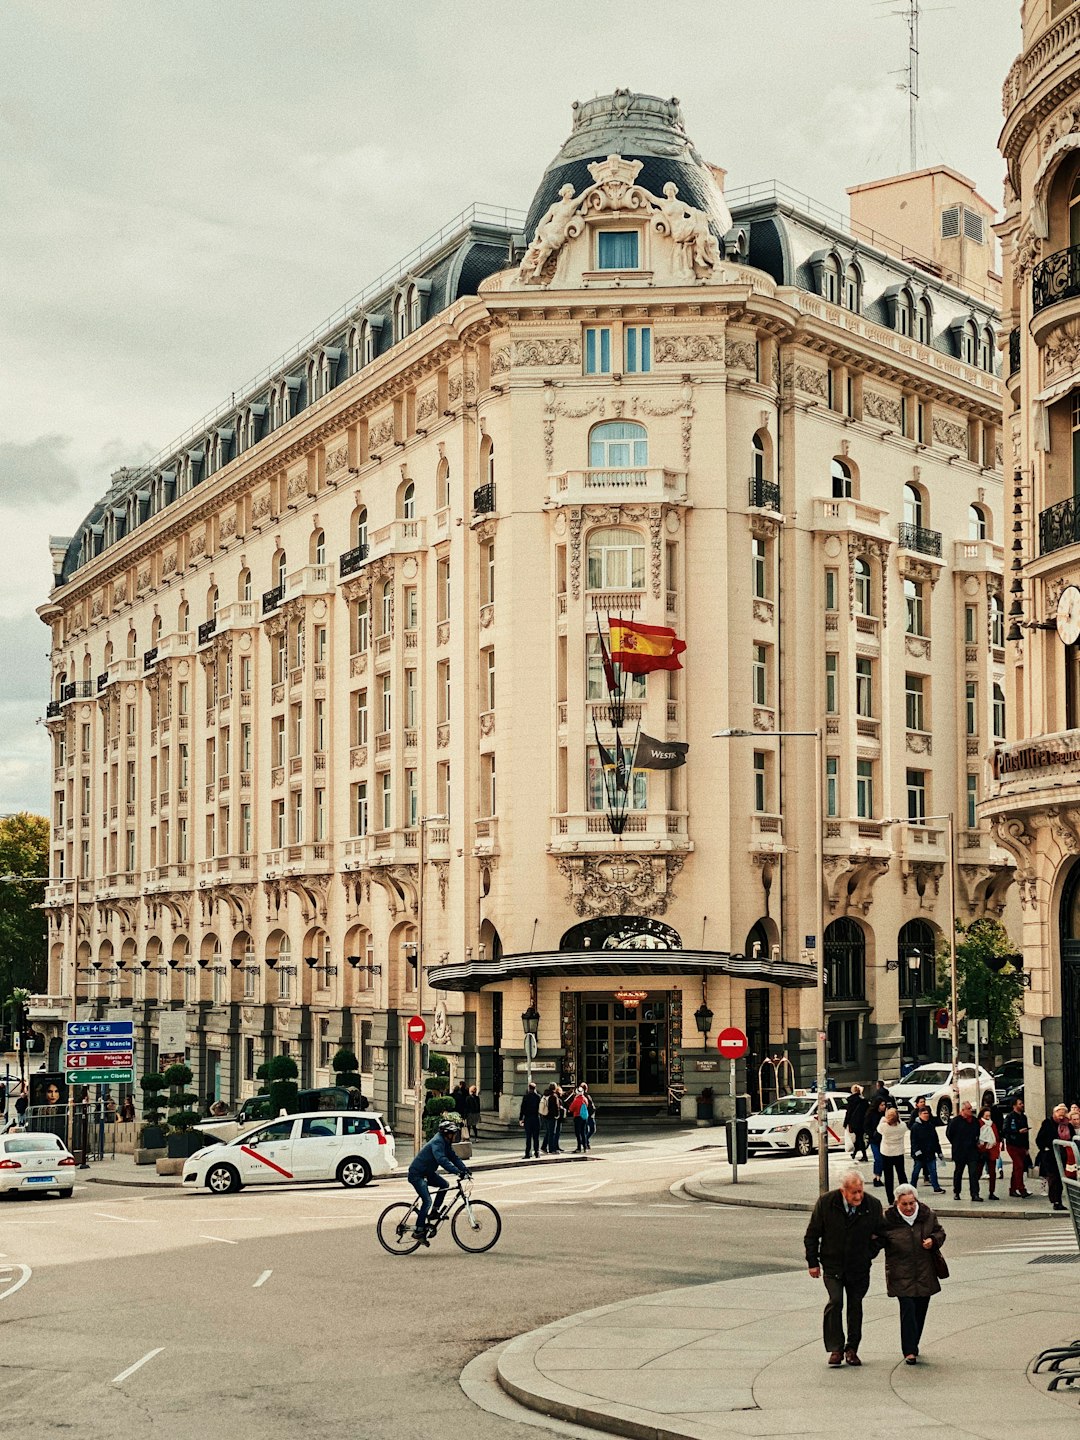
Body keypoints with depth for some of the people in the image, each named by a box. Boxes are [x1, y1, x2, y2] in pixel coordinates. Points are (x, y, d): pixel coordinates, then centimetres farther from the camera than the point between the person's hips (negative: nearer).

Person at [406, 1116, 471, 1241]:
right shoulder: (437, 1142, -25)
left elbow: (453, 1157, 7)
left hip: (426, 1172, 10)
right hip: (416, 1174, -10)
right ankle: (418, 1231, -10)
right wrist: (458, 1172, -44)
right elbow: (442, 1160, -38)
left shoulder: (446, 1143, 5)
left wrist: (464, 1170, -8)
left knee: (444, 1185, -1)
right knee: (427, 1201, -16)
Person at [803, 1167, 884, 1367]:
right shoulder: (826, 1203, -12)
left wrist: (869, 1254, 0)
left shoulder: (873, 1205, -9)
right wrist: (813, 1262, -1)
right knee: (835, 1302, -15)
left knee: (855, 1305, 8)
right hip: (832, 1264, -2)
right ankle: (835, 1348, -7)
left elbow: (879, 1233, 9)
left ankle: (852, 1349, 21)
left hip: (859, 1266, 2)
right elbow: (812, 1234, -1)